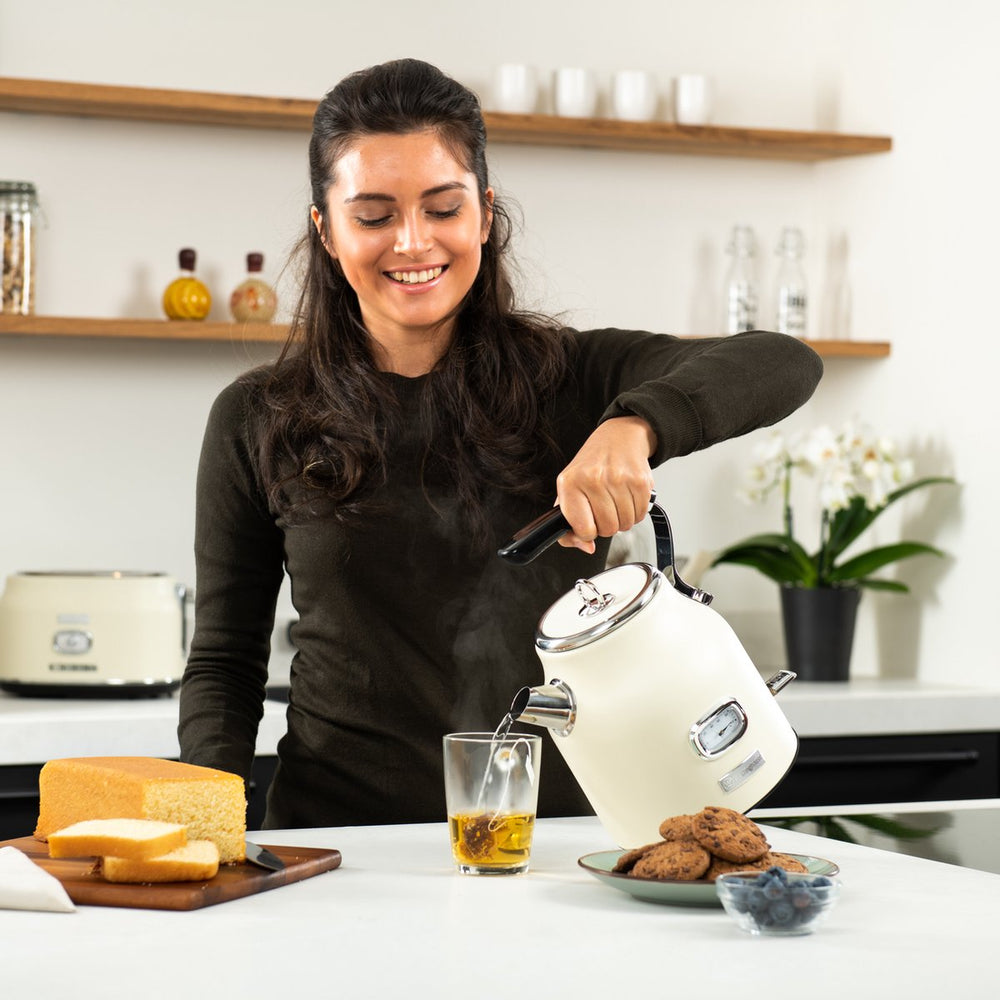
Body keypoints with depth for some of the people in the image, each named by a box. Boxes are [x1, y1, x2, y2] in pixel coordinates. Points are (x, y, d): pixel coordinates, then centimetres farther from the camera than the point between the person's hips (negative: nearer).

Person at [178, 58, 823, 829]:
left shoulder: (569, 381, 4)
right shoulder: (258, 421, 7)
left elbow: (786, 365, -10)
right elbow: (223, 664, 12)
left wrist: (636, 424, -29)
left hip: (551, 824, 0)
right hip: (340, 833, 0)